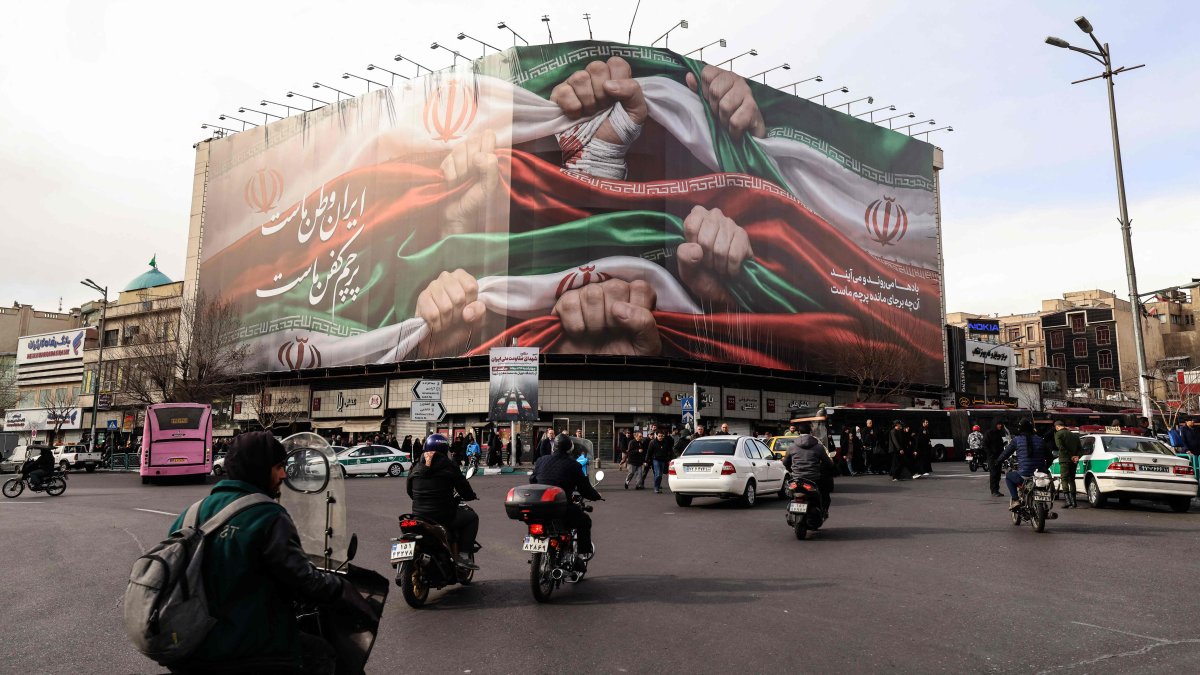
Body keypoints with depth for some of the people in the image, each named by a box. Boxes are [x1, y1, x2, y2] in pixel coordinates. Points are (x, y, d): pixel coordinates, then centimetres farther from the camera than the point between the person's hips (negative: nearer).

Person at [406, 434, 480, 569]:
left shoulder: (416, 467, 6)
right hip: (444, 516, -6)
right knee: (472, 517, 16)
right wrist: (471, 496, 19)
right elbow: (464, 489, -3)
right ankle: (464, 555, 3)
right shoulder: (448, 466, -7)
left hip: (419, 517, 6)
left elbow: (409, 491, 15)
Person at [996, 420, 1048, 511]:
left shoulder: (1016, 440, -2)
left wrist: (997, 461, 24)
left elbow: (1006, 453, 6)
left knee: (1008, 477, 23)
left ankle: (1015, 500, 5)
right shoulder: (1040, 440, 8)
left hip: (1024, 476, -4)